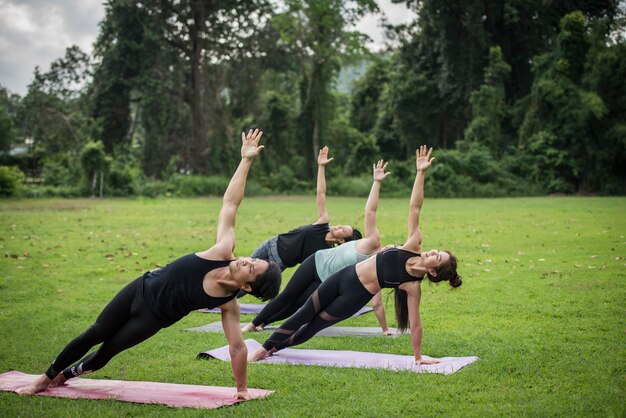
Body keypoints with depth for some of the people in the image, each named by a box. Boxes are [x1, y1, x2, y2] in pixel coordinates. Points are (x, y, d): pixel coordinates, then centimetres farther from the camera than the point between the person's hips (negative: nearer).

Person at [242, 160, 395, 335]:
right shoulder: (373, 242, -18)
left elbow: (377, 304, -6)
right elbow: (370, 211, -22)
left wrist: (385, 329, -9)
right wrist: (377, 182, -28)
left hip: (328, 283, 2)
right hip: (317, 263, -2)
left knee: (297, 304, -1)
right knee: (287, 296, 1)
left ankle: (262, 322, 20)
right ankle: (254, 323, 17)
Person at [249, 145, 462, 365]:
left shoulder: (413, 286, -19)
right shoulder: (414, 245, -9)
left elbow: (415, 323, -13)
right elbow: (414, 207, -12)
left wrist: (418, 357, -14)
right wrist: (420, 172, -21)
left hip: (356, 296, -4)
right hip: (345, 275, 4)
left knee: (314, 326, 6)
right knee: (305, 314, 11)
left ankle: (275, 347, 30)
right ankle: (266, 347, 29)